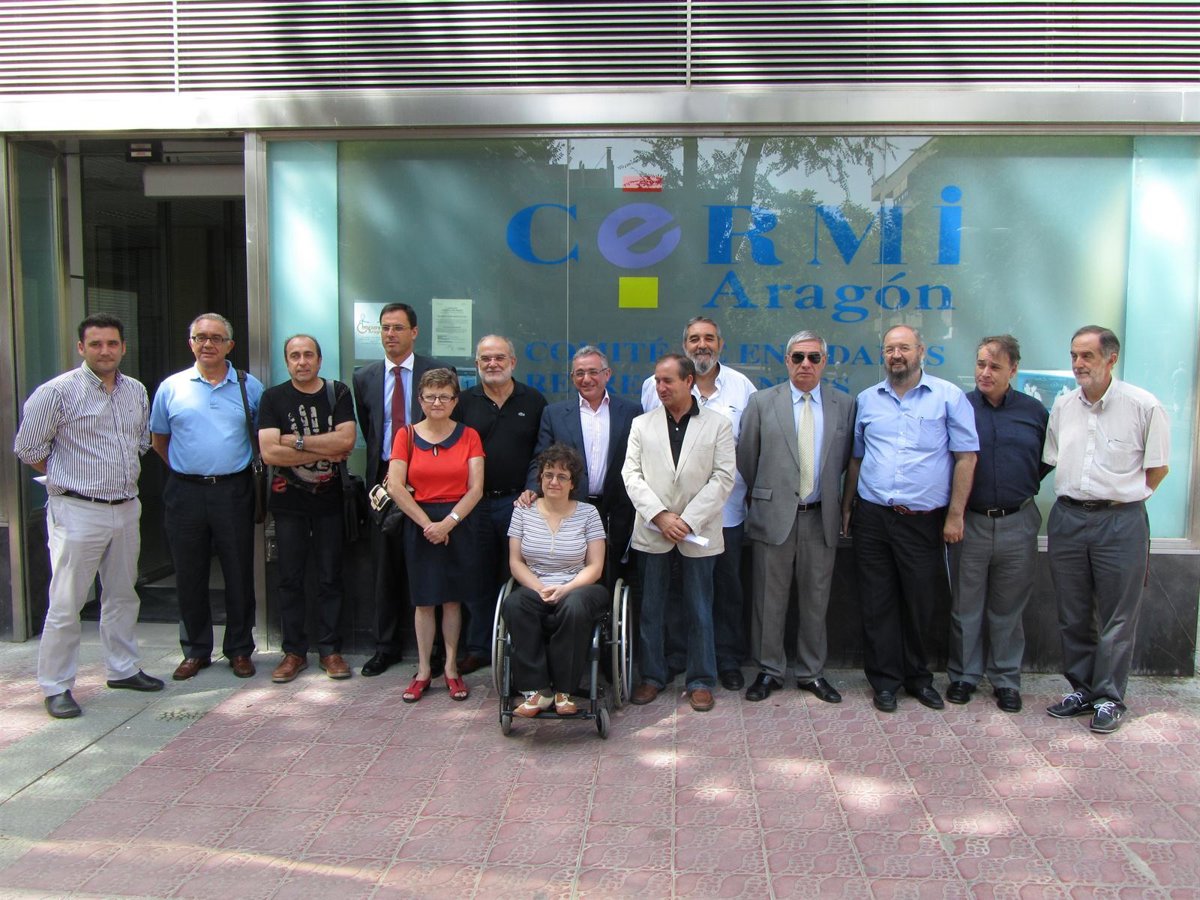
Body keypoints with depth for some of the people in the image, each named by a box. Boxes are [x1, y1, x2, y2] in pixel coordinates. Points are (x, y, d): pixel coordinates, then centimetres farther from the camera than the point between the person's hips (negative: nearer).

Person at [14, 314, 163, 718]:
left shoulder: (136, 391, 9)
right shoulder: (58, 391, -10)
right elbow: (28, 448, -5)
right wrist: (68, 477, 2)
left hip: (126, 508, 6)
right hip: (77, 511, -6)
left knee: (123, 596, 15)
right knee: (66, 604, -1)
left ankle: (122, 669, 29)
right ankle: (56, 687, 10)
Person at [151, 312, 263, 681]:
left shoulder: (250, 387, 3)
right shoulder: (171, 387, 5)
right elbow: (158, 438, 15)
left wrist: (249, 468, 7)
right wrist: (183, 470, 11)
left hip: (234, 491, -1)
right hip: (185, 493, 1)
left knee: (239, 574, 5)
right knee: (189, 577, 9)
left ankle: (239, 650, 19)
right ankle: (195, 651, 23)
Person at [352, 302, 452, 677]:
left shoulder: (439, 372, -2)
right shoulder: (365, 378, 9)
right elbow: (367, 431, 15)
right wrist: (379, 474, 8)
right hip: (384, 478, 3)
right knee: (385, 568, 9)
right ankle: (386, 646, 20)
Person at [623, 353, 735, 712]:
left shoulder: (718, 424, 2)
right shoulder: (642, 424, 7)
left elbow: (723, 478, -4)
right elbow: (631, 474, 1)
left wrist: (688, 520, -13)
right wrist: (660, 516, -12)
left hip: (697, 533, -2)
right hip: (652, 532, 2)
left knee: (700, 611, 6)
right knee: (650, 608, 8)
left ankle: (701, 680, 18)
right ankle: (652, 675, 22)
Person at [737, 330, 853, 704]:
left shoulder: (844, 405, 4)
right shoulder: (762, 402, 0)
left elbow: (844, 459, 11)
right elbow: (746, 458, 5)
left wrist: (831, 498, 10)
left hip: (821, 519, 2)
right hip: (773, 516, -1)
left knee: (816, 600, 11)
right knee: (769, 600, 6)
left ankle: (811, 672, 24)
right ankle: (769, 670, 20)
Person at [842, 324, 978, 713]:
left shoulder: (948, 397, -1)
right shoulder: (867, 400, 9)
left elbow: (965, 458, -3)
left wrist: (955, 515, -7)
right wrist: (846, 507, 13)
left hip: (923, 520, -2)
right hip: (872, 518, 3)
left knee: (919, 603, 8)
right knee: (877, 603, 6)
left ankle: (918, 677, 27)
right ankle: (885, 680, 19)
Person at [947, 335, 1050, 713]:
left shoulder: (1034, 411, 4)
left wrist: (1025, 483, 4)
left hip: (1017, 523, 1)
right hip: (970, 522, -1)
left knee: (1008, 608, 11)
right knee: (965, 606, 7)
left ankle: (1006, 679, 23)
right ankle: (964, 675, 21)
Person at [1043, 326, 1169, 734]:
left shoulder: (1144, 406, -8)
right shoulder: (1062, 406, 7)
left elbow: (1157, 468, 0)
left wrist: (1122, 497, 2)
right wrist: (1079, 496, 9)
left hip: (1120, 522, -4)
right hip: (1067, 517, 5)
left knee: (1117, 618, 3)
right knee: (1072, 615, 12)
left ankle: (1109, 698, 15)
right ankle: (1081, 689, 26)